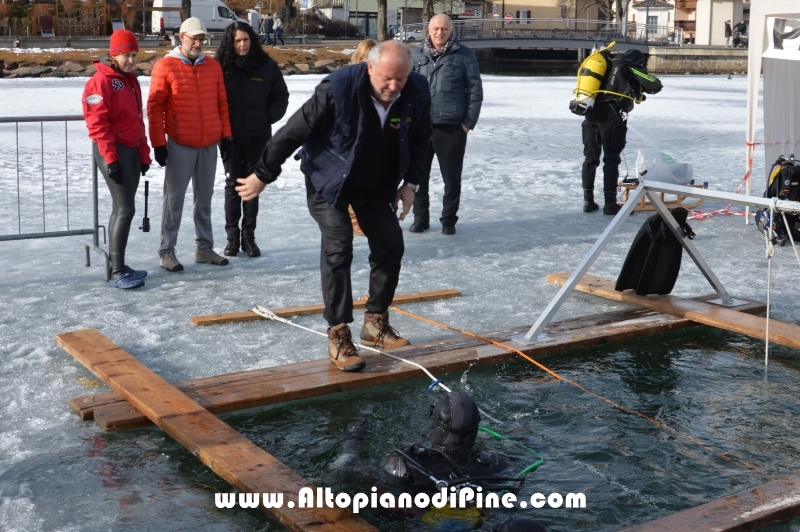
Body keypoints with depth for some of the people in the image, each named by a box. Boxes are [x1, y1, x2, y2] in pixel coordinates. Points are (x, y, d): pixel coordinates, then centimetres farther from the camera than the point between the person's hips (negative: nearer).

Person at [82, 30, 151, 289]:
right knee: (125, 209, -13)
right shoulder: (101, 81, -11)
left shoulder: (130, 80, 16)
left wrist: (144, 153, 17)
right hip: (113, 151, -9)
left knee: (123, 209, 11)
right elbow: (97, 122, -17)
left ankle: (118, 265, 19)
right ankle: (117, 273, -10)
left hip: (131, 150, 9)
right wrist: (110, 158, -21)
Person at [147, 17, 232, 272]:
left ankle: (204, 247, 21)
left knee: (204, 197, 12)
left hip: (209, 144, 5)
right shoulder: (165, 66, -6)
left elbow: (222, 103, 13)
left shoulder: (213, 66, 8)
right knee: (174, 197, 0)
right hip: (179, 144, -4)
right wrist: (158, 143, -10)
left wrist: (226, 135, 7)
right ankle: (167, 250, 7)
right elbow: (155, 107, -7)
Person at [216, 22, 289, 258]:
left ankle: (249, 236, 16)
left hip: (258, 136, 1)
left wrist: (269, 117, -6)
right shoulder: (221, 67, -4)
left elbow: (281, 97, 6)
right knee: (233, 184, 6)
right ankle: (232, 236, 13)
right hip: (230, 137, -1)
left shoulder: (267, 66, -1)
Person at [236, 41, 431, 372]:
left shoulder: (416, 94, -18)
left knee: (390, 246, 4)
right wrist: (263, 174, -16)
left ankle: (375, 322, 20)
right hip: (329, 180, -5)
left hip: (378, 184, 5)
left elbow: (419, 140, 3)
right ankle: (338, 334, -6)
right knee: (338, 249, -12)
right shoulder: (338, 89, -31)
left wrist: (410, 183, -1)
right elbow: (294, 131, -23)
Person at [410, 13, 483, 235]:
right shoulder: (417, 55, 6)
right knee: (418, 175, 9)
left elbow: (475, 90, -2)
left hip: (452, 128, -3)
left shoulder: (464, 55, -2)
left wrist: (469, 122, -7)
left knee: (452, 178, 4)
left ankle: (449, 220, 18)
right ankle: (420, 217, 23)